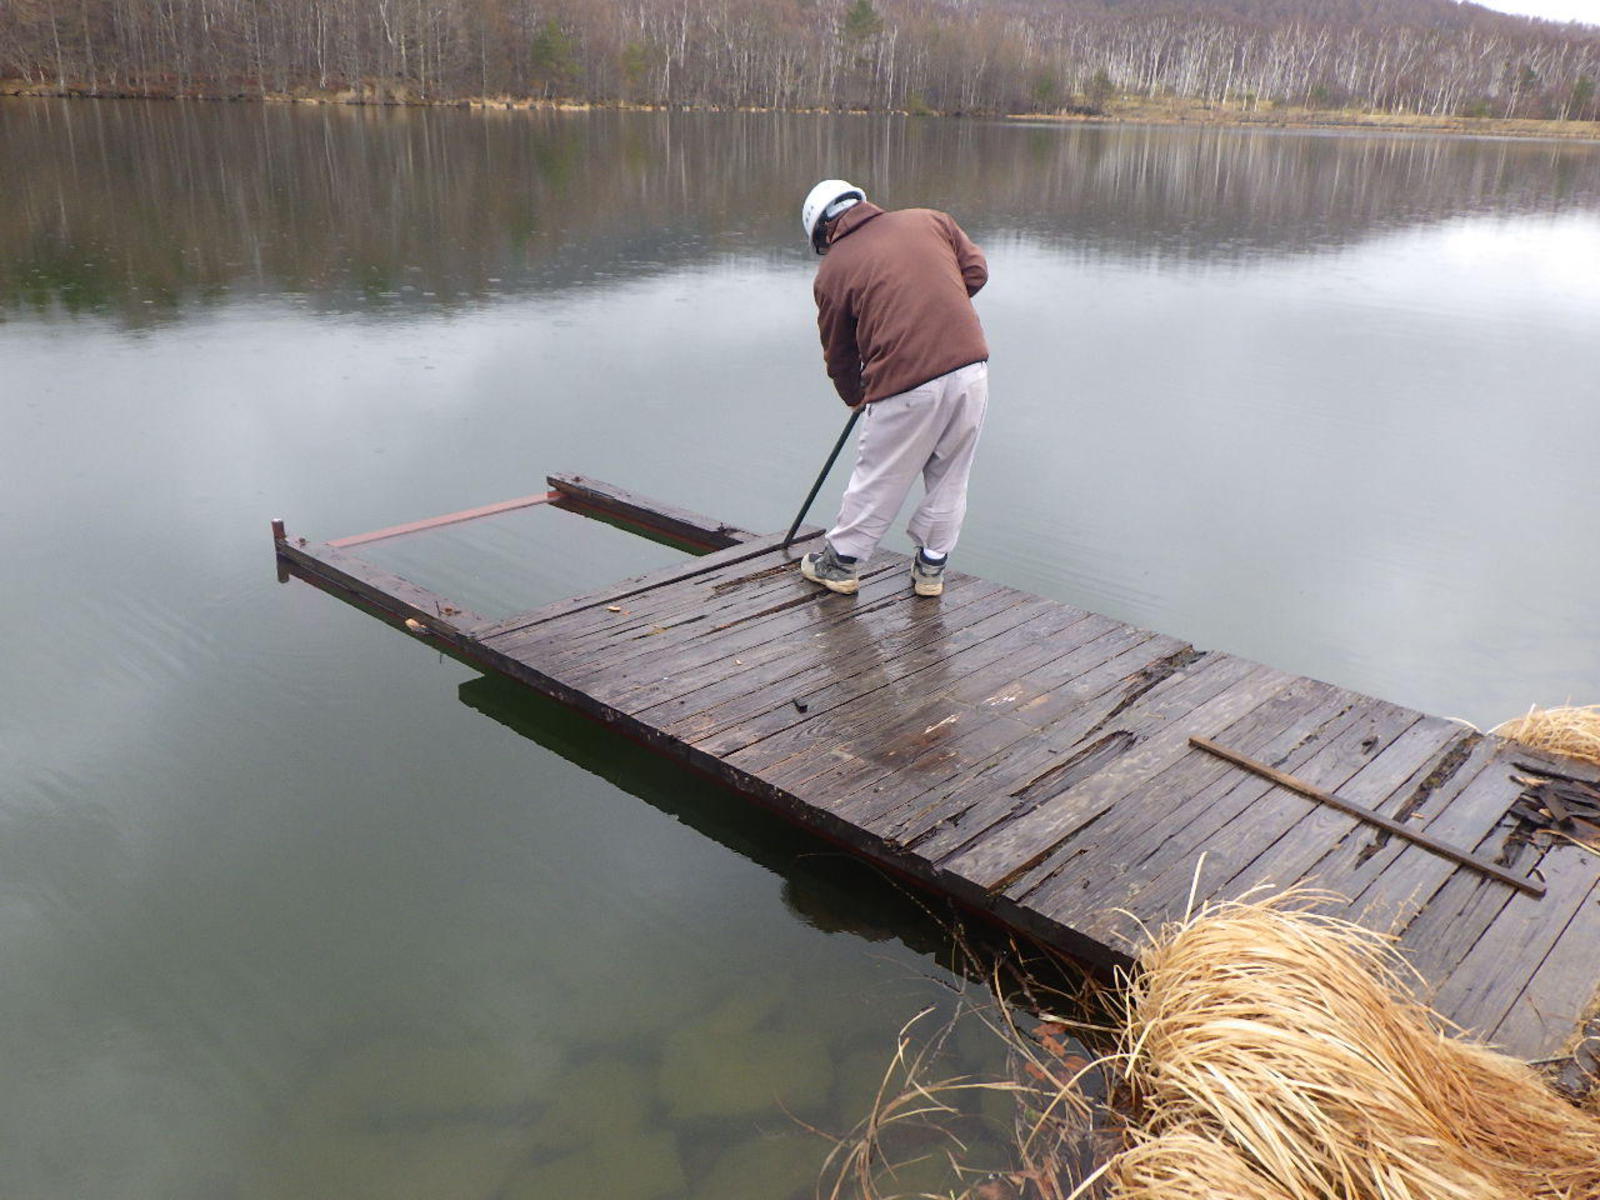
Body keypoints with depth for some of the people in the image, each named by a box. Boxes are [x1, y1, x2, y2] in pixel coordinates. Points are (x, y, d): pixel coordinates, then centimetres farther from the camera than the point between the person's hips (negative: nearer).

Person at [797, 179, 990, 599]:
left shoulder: (832, 270, 5)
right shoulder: (930, 219, 13)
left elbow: (839, 354, 12)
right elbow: (976, 270, 13)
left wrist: (855, 398, 29)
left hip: (907, 385, -4)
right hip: (970, 369, 4)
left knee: (879, 479, 12)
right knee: (949, 479, 17)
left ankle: (841, 564, 28)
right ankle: (931, 568, 30)